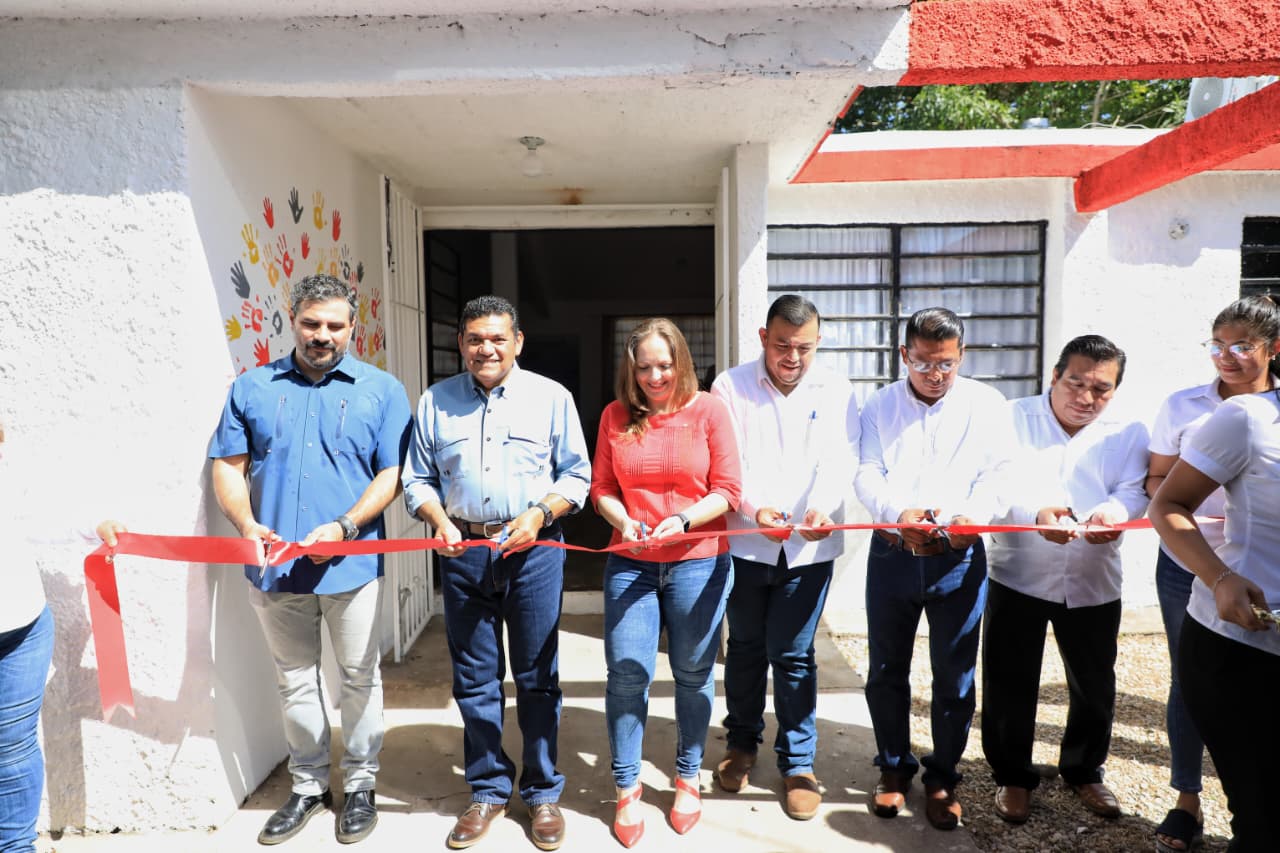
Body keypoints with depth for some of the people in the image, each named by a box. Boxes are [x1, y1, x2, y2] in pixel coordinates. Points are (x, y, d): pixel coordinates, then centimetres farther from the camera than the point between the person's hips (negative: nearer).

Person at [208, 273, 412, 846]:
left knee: (359, 679, 10)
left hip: (352, 563, -2)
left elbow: (391, 474, -4)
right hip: (274, 566, 3)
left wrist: (344, 526, -18)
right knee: (294, 682, 16)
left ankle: (360, 786, 28)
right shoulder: (252, 387, 7)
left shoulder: (382, 390, 0)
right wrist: (246, 524, -13)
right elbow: (229, 466, 5)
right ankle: (307, 785, 34)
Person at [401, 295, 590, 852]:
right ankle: (488, 791, 29)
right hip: (463, 552, 2)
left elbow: (576, 475, 3)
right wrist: (438, 520, -7)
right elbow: (418, 479, 11)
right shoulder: (435, 401, 8)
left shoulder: (551, 396, 2)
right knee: (475, 680, 11)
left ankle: (542, 793, 24)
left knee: (537, 678, 7)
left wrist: (539, 514, -12)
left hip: (534, 550, -2)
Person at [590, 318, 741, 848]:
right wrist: (623, 522, -13)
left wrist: (682, 520, -20)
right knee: (626, 675, 2)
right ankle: (626, 788, 23)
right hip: (630, 562, 1)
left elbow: (727, 490, -5)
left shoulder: (708, 411, -4)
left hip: (698, 562, -1)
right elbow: (601, 487, 5)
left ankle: (687, 779, 33)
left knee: (693, 674, 11)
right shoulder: (615, 416, 2)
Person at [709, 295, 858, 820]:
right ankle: (742, 743, 36)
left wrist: (823, 506, -29)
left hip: (809, 547, 0)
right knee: (745, 647, 15)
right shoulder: (731, 386, -1)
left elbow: (840, 460, -9)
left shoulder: (836, 392, 3)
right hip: (744, 543, 1)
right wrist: (753, 507, -25)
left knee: (793, 655, 5)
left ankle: (798, 764, 23)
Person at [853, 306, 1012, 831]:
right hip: (892, 555, 1)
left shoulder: (986, 404, 2)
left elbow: (996, 474, -6)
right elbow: (867, 475, -6)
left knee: (955, 676, 8)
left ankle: (942, 777, 29)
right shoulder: (880, 406, 3)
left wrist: (972, 516, -26)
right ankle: (894, 767, 32)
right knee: (886, 670, 12)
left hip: (959, 558, -1)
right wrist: (900, 513, -26)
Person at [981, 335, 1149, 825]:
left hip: (1094, 583, 3)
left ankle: (1084, 771, 39)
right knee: (1009, 684, 5)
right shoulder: (1013, 418, -4)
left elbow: (1134, 492, -8)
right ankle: (1012, 775, 25)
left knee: (1095, 687, 15)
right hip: (1017, 577, -2)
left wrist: (1112, 512, -32)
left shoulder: (1128, 434, 4)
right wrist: (1037, 512, -35)